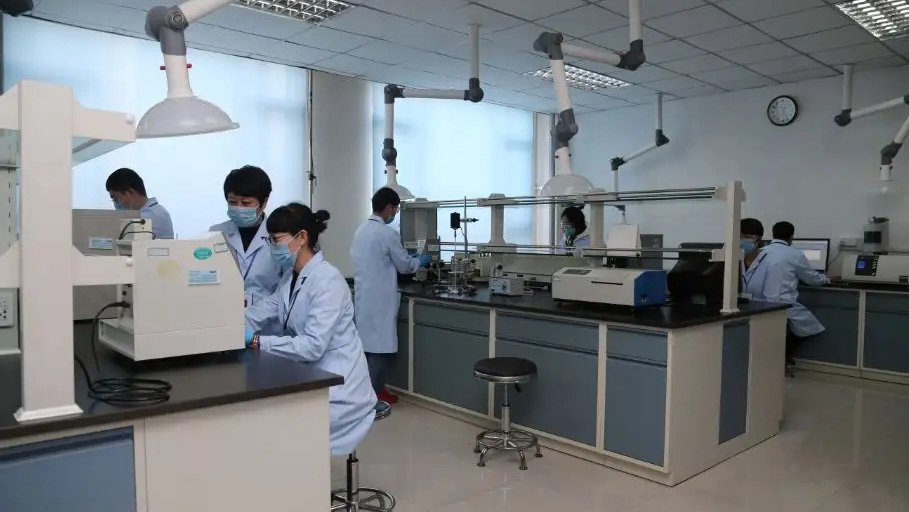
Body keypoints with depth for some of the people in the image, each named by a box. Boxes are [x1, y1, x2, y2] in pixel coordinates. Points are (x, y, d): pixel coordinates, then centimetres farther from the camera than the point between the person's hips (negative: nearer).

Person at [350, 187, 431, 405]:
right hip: (380, 299, -8)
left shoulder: (360, 230, 9)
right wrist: (420, 261, 14)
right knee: (381, 348, 0)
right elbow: (405, 265, -7)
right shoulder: (387, 234, -16)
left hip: (364, 297, 9)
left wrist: (411, 260, 26)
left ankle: (370, 390, 23)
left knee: (369, 344, 15)